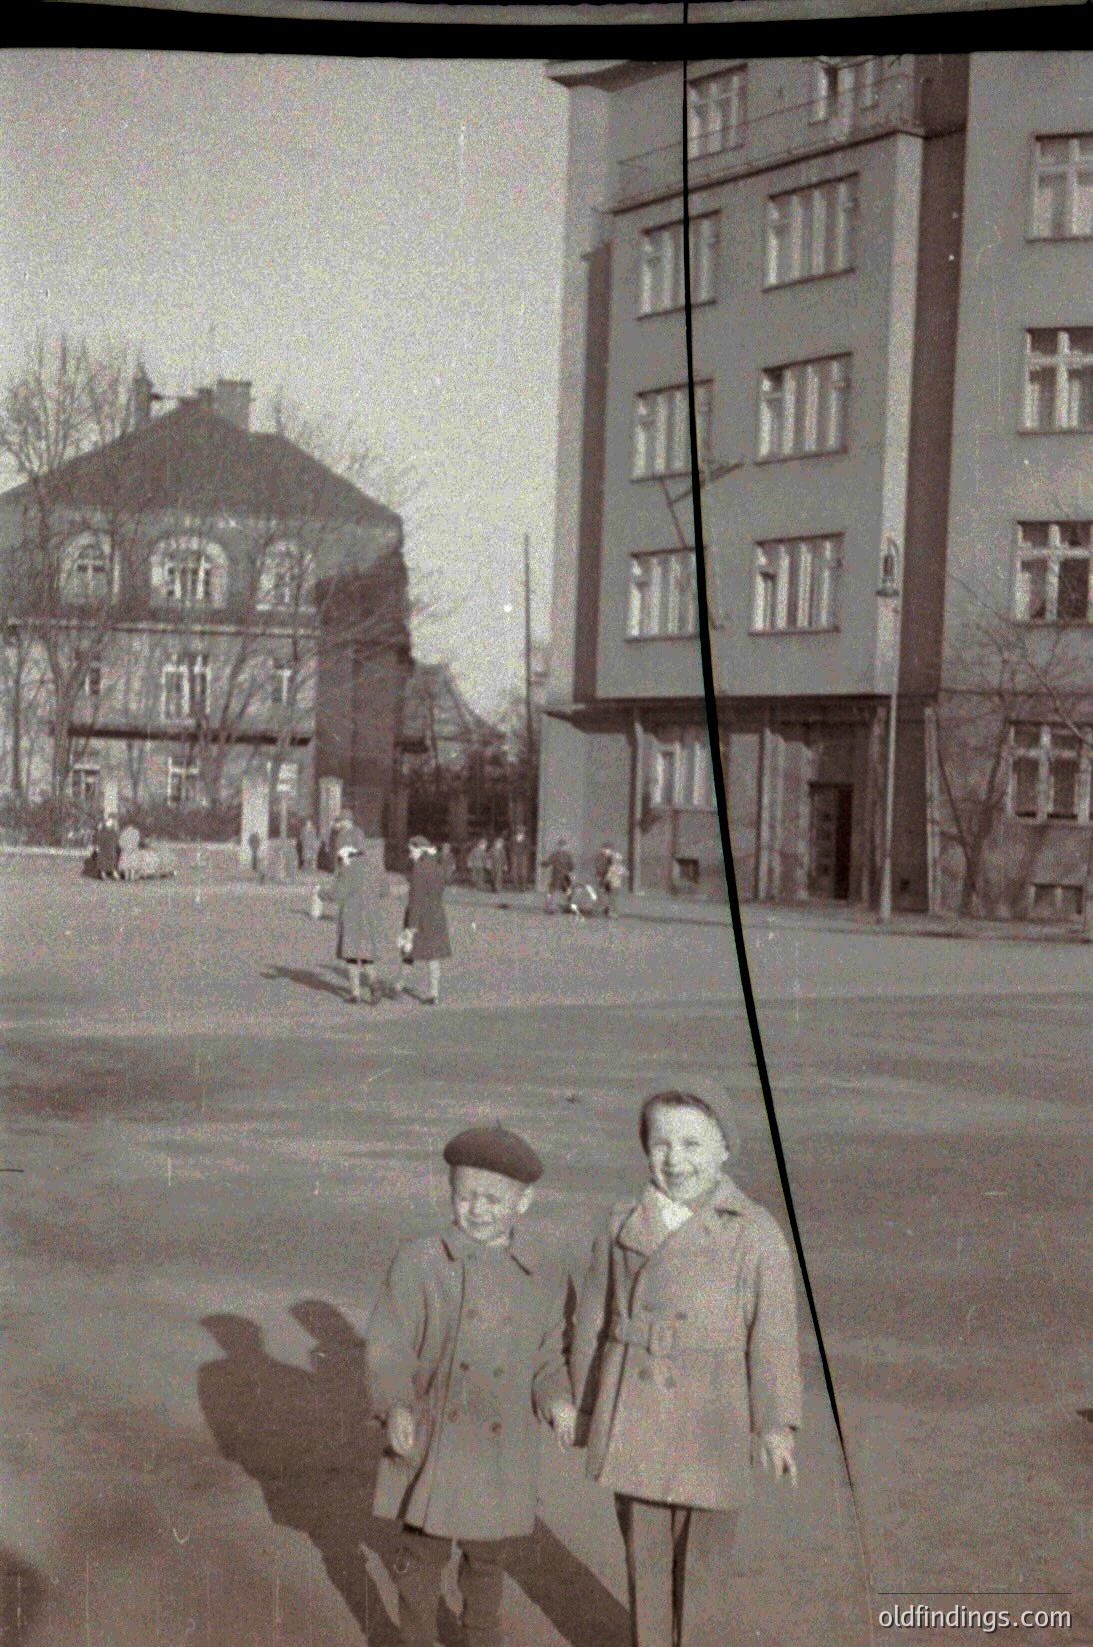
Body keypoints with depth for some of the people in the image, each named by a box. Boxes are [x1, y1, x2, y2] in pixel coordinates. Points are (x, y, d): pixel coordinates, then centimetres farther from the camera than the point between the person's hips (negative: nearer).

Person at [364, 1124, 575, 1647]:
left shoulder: (545, 1282, 1)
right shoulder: (418, 1263, -8)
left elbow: (547, 1358, 10)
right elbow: (386, 1346, -8)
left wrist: (556, 1400, -9)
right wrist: (396, 1407, -22)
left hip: (501, 1451, 2)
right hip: (430, 1443, -2)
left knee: (487, 1555, 17)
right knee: (423, 1553, 9)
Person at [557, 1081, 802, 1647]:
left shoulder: (756, 1234, -4)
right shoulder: (622, 1227, 6)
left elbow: (773, 1333, -5)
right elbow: (593, 1321, 12)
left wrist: (776, 1425, -10)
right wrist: (583, 1409, 15)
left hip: (709, 1427, -3)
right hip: (631, 1423, 3)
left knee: (702, 1563, 2)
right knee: (644, 1556, 12)